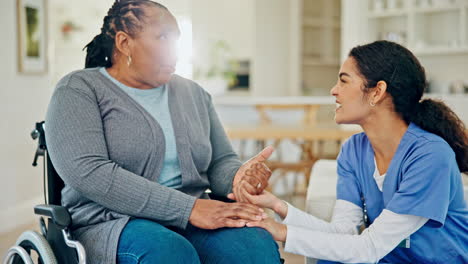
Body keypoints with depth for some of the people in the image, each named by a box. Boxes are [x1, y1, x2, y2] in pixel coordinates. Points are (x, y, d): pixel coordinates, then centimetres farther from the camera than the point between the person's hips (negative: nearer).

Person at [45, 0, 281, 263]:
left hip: (191, 221, 5)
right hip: (113, 222, -4)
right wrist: (189, 208, -21)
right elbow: (88, 172, -15)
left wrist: (237, 178, -10)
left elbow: (221, 161, 17)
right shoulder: (78, 89, 0)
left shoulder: (194, 93, 16)